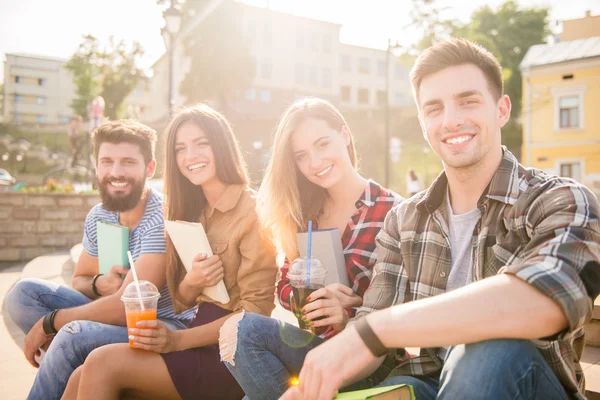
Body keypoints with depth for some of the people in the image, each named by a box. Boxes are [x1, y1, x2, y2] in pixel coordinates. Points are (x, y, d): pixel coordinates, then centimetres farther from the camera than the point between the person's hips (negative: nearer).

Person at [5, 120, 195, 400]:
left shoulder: (162, 219, -22)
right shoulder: (99, 216, 3)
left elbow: (126, 306, -25)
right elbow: (79, 280, 14)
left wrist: (49, 322, -12)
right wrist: (99, 284, -12)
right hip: (121, 315, 8)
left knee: (75, 335, -32)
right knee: (23, 293, -2)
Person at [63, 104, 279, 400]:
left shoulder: (252, 210, -11)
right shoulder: (192, 211, 11)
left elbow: (256, 309, -14)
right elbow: (182, 301, 12)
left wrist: (178, 340, -21)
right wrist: (191, 282, -12)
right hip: (205, 340, 6)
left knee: (103, 363, -19)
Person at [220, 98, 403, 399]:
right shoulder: (307, 213, 6)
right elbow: (285, 288, 3)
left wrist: (349, 315, -27)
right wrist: (314, 297, -18)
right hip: (318, 340, 5)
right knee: (239, 334, -22)